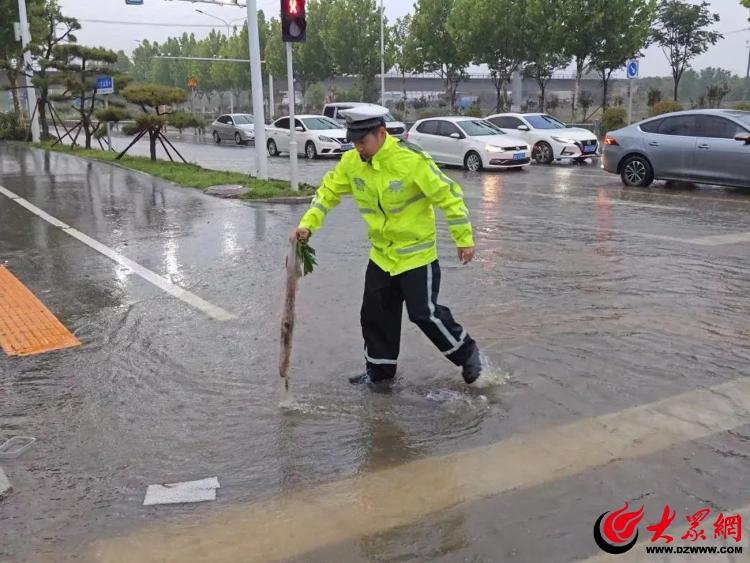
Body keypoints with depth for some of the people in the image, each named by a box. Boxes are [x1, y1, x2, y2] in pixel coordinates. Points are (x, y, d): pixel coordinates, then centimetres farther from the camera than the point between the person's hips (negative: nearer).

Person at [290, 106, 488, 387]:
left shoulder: (411, 160, -24)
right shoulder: (352, 162, -6)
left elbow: (449, 194, -18)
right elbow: (328, 192, 6)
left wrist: (464, 238, -14)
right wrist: (308, 224, -7)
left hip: (417, 252, -6)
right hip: (381, 253, 6)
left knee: (424, 313, -5)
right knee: (375, 313, 12)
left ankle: (468, 355, 17)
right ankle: (379, 369, 31)